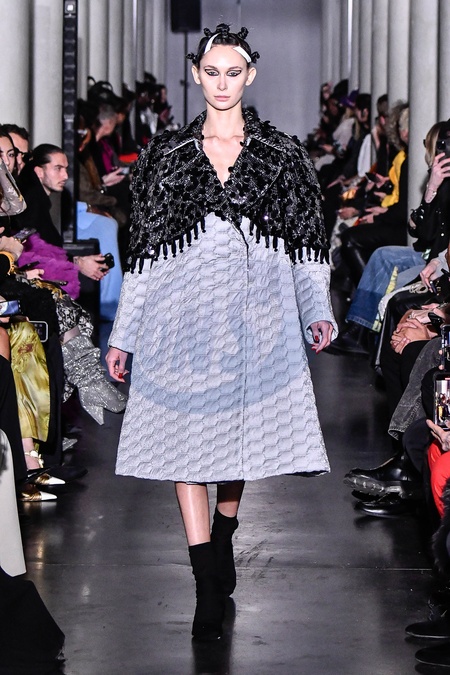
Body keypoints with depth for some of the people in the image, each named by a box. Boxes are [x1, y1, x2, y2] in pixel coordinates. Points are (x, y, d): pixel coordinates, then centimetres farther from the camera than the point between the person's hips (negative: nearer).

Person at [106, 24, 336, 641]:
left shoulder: (282, 154, 7)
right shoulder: (167, 154, 9)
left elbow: (305, 243, 6)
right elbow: (146, 248, 10)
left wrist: (318, 312, -9)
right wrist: (123, 334, 8)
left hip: (253, 312, 0)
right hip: (182, 312, 0)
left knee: (240, 432, 5)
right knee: (184, 435, -5)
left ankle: (222, 537, 32)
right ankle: (210, 589, -3)